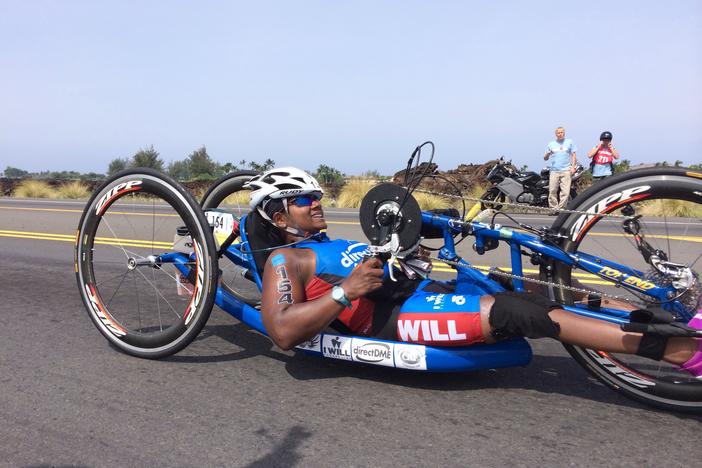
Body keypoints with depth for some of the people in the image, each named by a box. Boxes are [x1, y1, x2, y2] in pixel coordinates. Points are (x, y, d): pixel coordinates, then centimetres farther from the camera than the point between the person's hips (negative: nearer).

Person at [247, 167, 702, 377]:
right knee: (515, 313, -25)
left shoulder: (324, 244, 27)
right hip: (392, 318, -10)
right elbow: (283, 331, -17)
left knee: (538, 294, -4)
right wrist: (346, 290, -22)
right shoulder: (285, 260, -1)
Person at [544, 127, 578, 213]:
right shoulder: (551, 144, 15)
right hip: (554, 171, 1)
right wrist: (547, 154, -9)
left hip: (566, 170, -1)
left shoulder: (569, 142, 12)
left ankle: (561, 208, -4)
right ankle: (553, 209, 0)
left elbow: (573, 155, 11)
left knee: (565, 191, -8)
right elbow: (545, 158, 14)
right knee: (552, 191, -6)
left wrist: (573, 166, -2)